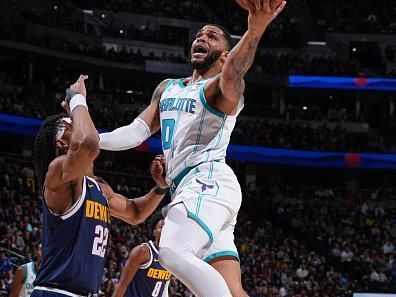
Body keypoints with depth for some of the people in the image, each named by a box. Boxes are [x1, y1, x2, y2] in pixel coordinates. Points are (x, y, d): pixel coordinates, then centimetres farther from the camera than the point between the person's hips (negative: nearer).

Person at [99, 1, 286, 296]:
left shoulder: (221, 87, 0)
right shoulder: (167, 88, 26)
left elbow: (232, 74, -24)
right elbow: (137, 131, 24)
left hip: (208, 182, -8)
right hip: (187, 188, 8)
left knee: (173, 254, -31)